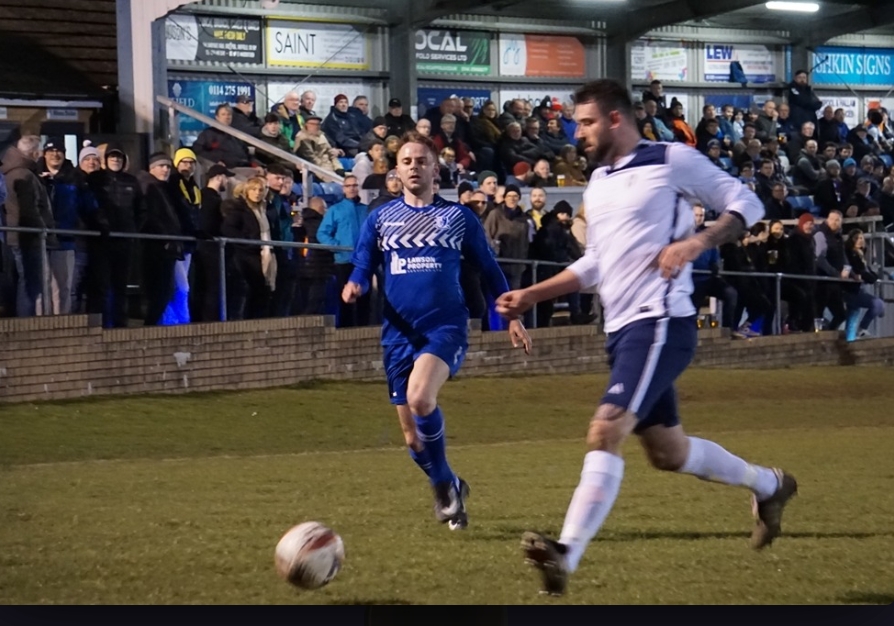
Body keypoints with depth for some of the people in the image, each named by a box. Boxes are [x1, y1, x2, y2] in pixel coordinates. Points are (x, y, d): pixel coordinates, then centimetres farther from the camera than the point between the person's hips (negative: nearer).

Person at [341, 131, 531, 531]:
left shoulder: (458, 217, 7)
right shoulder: (379, 219, 11)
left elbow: (488, 268, 14)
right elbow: (363, 268, 9)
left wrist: (512, 315, 9)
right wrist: (354, 285, -15)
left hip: (446, 326, -3)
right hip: (398, 333, 3)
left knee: (420, 397, -31)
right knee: (412, 435, 5)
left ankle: (445, 484, -10)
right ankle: (447, 487, 33)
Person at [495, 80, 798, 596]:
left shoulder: (673, 161, -5)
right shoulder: (599, 182, 18)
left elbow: (747, 204, -3)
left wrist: (696, 243, -18)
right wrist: (532, 295, 17)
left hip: (660, 321, -9)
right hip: (622, 328, 9)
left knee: (606, 431, -22)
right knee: (667, 451, 16)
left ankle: (566, 555, -30)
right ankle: (768, 485, 38)